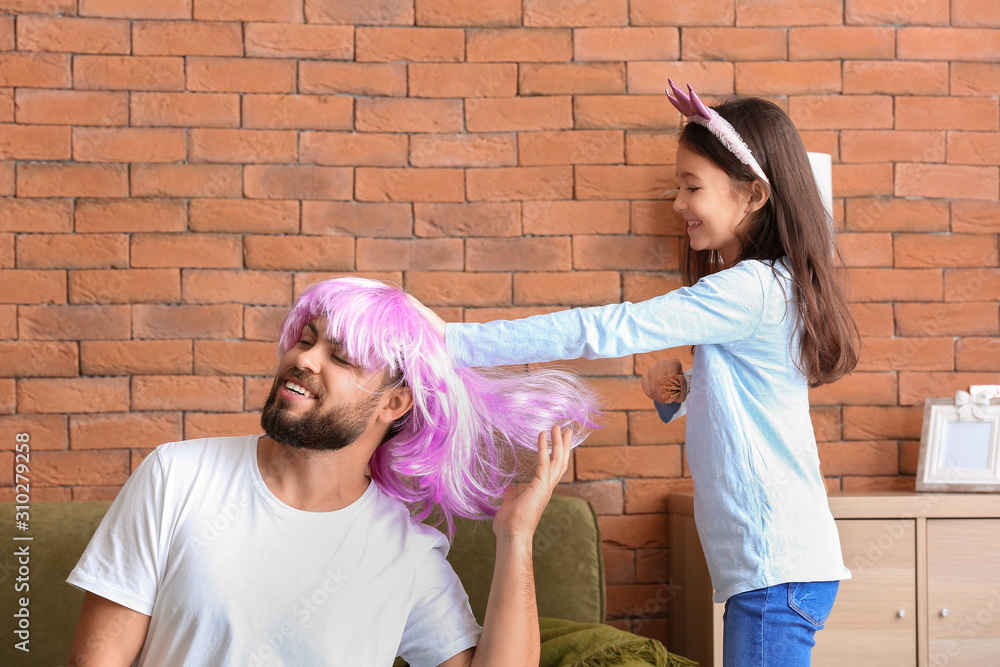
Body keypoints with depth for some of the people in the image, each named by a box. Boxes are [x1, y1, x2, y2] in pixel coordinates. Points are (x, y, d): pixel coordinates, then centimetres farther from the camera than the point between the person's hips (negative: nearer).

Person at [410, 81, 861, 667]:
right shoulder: (769, 285, 15)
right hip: (766, 561, 10)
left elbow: (605, 331, -21)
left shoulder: (752, 289, -17)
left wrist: (455, 340, -20)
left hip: (777, 569, -10)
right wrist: (671, 387, 2)